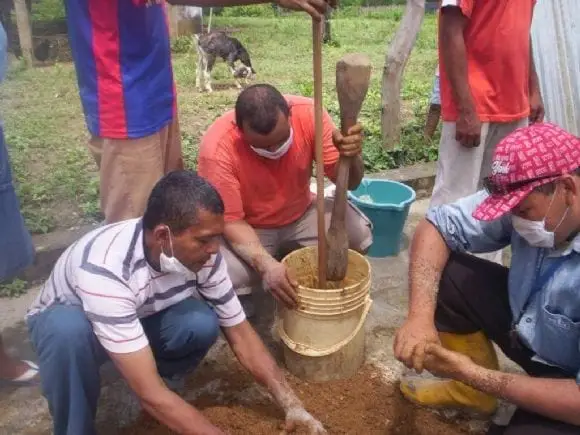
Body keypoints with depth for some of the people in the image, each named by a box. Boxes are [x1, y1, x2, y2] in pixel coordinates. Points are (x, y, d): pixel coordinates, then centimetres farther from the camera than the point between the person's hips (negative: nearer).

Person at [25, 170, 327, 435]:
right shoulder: (105, 269, -42)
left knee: (202, 324, -27)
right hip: (66, 318, -3)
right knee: (68, 331, -39)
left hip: (141, 319, 3)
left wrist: (291, 406, -21)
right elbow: (150, 393, -41)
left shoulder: (200, 252, -25)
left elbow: (240, 335, -15)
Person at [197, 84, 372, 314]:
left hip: (301, 216, 3)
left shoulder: (308, 114, -23)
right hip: (247, 228, -3)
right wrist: (265, 264, -41)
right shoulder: (217, 148, -30)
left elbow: (348, 182, -18)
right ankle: (238, 304, 7)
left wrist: (350, 155, -42)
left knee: (359, 232, -20)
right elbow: (230, 221, -24)